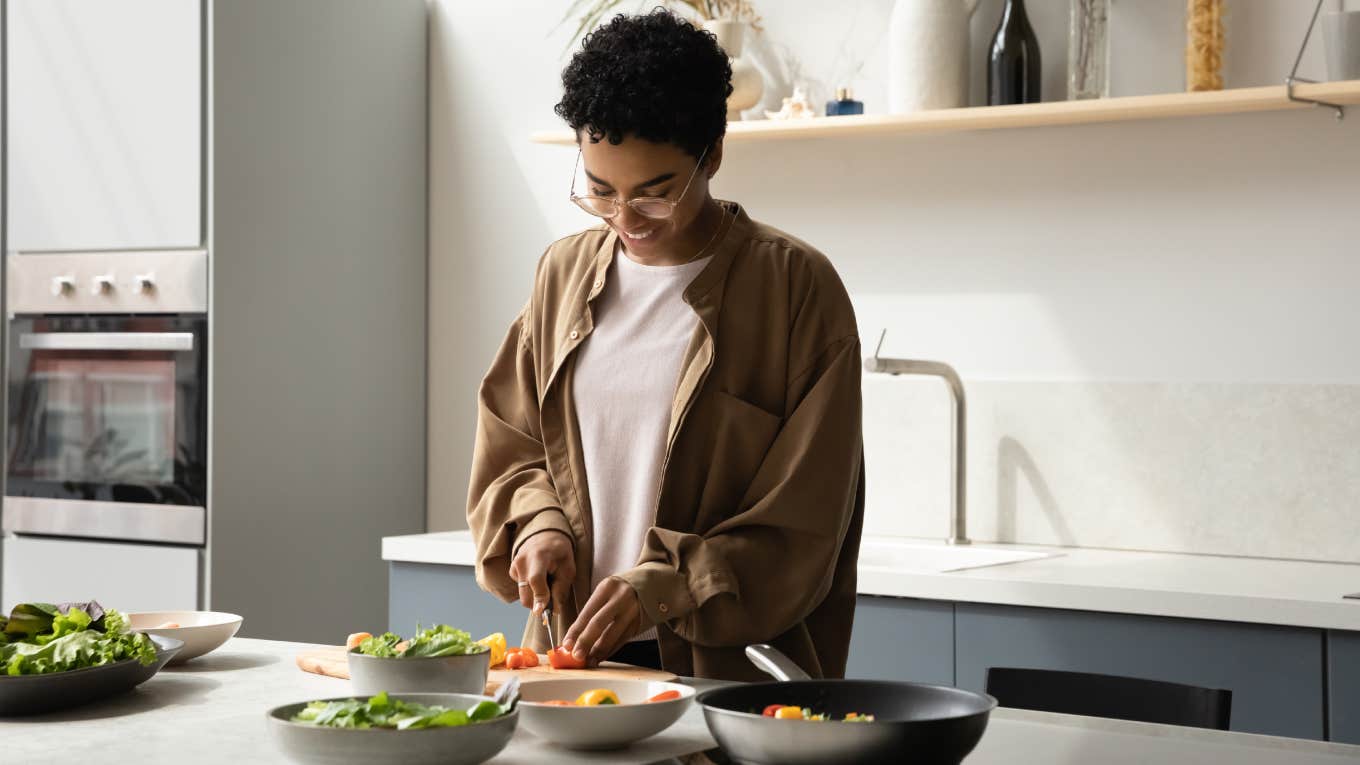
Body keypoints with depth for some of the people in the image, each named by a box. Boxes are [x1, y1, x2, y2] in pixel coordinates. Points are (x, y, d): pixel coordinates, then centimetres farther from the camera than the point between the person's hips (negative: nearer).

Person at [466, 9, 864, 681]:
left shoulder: (796, 287, -3)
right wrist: (538, 522, 1)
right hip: (572, 651, 4)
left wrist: (661, 587, -14)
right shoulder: (564, 272, 13)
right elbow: (509, 442, 21)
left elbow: (801, 524, -5)